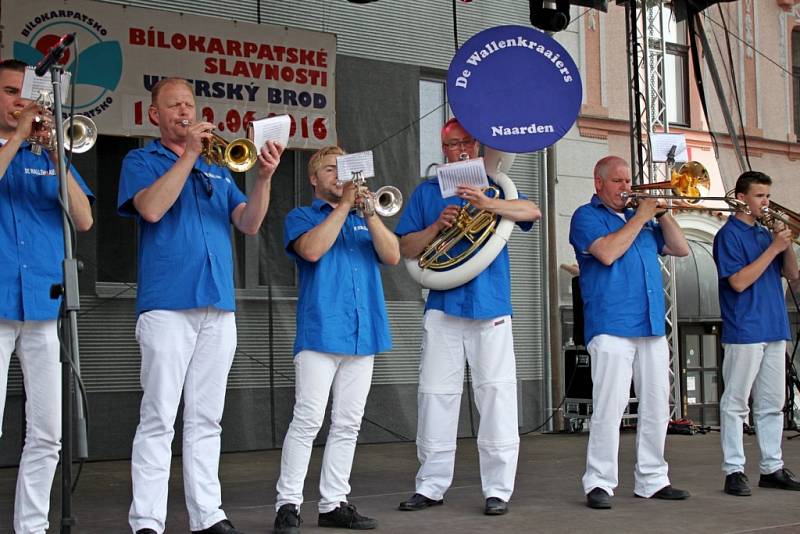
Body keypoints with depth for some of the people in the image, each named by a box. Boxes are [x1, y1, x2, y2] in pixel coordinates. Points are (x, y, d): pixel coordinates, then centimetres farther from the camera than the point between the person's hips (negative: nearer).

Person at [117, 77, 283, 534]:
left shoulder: (218, 170, 20)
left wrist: (264, 177, -9)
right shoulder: (141, 161, 7)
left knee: (207, 419, 7)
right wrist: (189, 153, -12)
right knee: (159, 418, -6)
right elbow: (152, 208, -13)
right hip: (167, 304, -5)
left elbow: (249, 223, 8)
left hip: (219, 307, 5)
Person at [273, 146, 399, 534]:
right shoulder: (301, 217, 8)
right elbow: (312, 250, -14)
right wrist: (344, 205, -9)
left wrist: (368, 211, -5)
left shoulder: (363, 220, 20)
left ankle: (334, 503, 11)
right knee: (308, 420, -10)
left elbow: (392, 256, 4)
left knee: (348, 424, 5)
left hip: (363, 334, 5)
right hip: (320, 332, -5)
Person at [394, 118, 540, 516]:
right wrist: (437, 226, -10)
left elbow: (532, 212, -8)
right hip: (442, 305, 1)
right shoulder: (427, 192, 14)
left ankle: (498, 488, 1)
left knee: (496, 392, -5)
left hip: (491, 305, -1)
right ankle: (431, 486, 11)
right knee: (435, 394, 3)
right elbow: (406, 249, 8)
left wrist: (488, 203, -24)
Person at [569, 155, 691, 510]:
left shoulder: (641, 218, 23)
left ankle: (652, 480, 15)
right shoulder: (587, 217, 3)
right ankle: (599, 483, -6)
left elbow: (681, 249, 19)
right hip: (611, 327, -7)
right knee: (610, 406, -12)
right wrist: (640, 217, -7)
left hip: (653, 328, 7)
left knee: (657, 407, 7)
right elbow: (608, 253, -15)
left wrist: (661, 214, 6)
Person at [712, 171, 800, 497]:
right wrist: (773, 248, -14)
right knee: (736, 403, -3)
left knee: (772, 404, 10)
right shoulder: (729, 235, -5)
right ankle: (734, 470, 1)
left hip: (774, 329, 7)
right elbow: (739, 281, -16)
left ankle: (772, 468, 17)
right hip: (743, 331, -7)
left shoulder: (765, 233, 14)